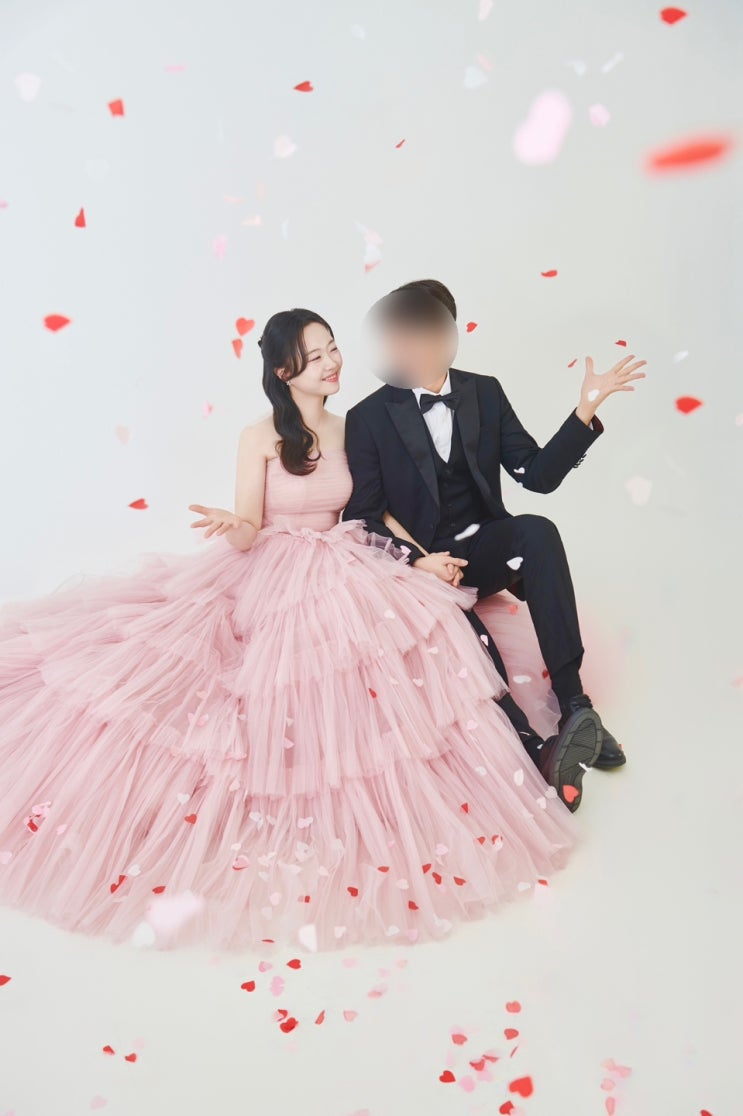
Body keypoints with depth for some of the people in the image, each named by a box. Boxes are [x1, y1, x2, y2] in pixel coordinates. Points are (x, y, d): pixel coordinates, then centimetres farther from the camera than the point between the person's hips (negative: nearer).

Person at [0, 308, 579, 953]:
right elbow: (247, 534, -9)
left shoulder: (349, 429, 5)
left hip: (341, 578, 4)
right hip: (270, 581, -4)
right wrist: (232, 527, -34)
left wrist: (415, 559, -5)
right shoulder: (260, 438, -7)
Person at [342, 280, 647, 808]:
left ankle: (574, 705, -30)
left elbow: (539, 474, 2)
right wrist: (417, 561, -18)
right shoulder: (369, 418, -4)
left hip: (484, 548, 3)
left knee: (538, 530, -31)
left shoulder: (484, 393, 6)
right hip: (418, 560, -2)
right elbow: (362, 516, -3)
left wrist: (586, 409, -11)